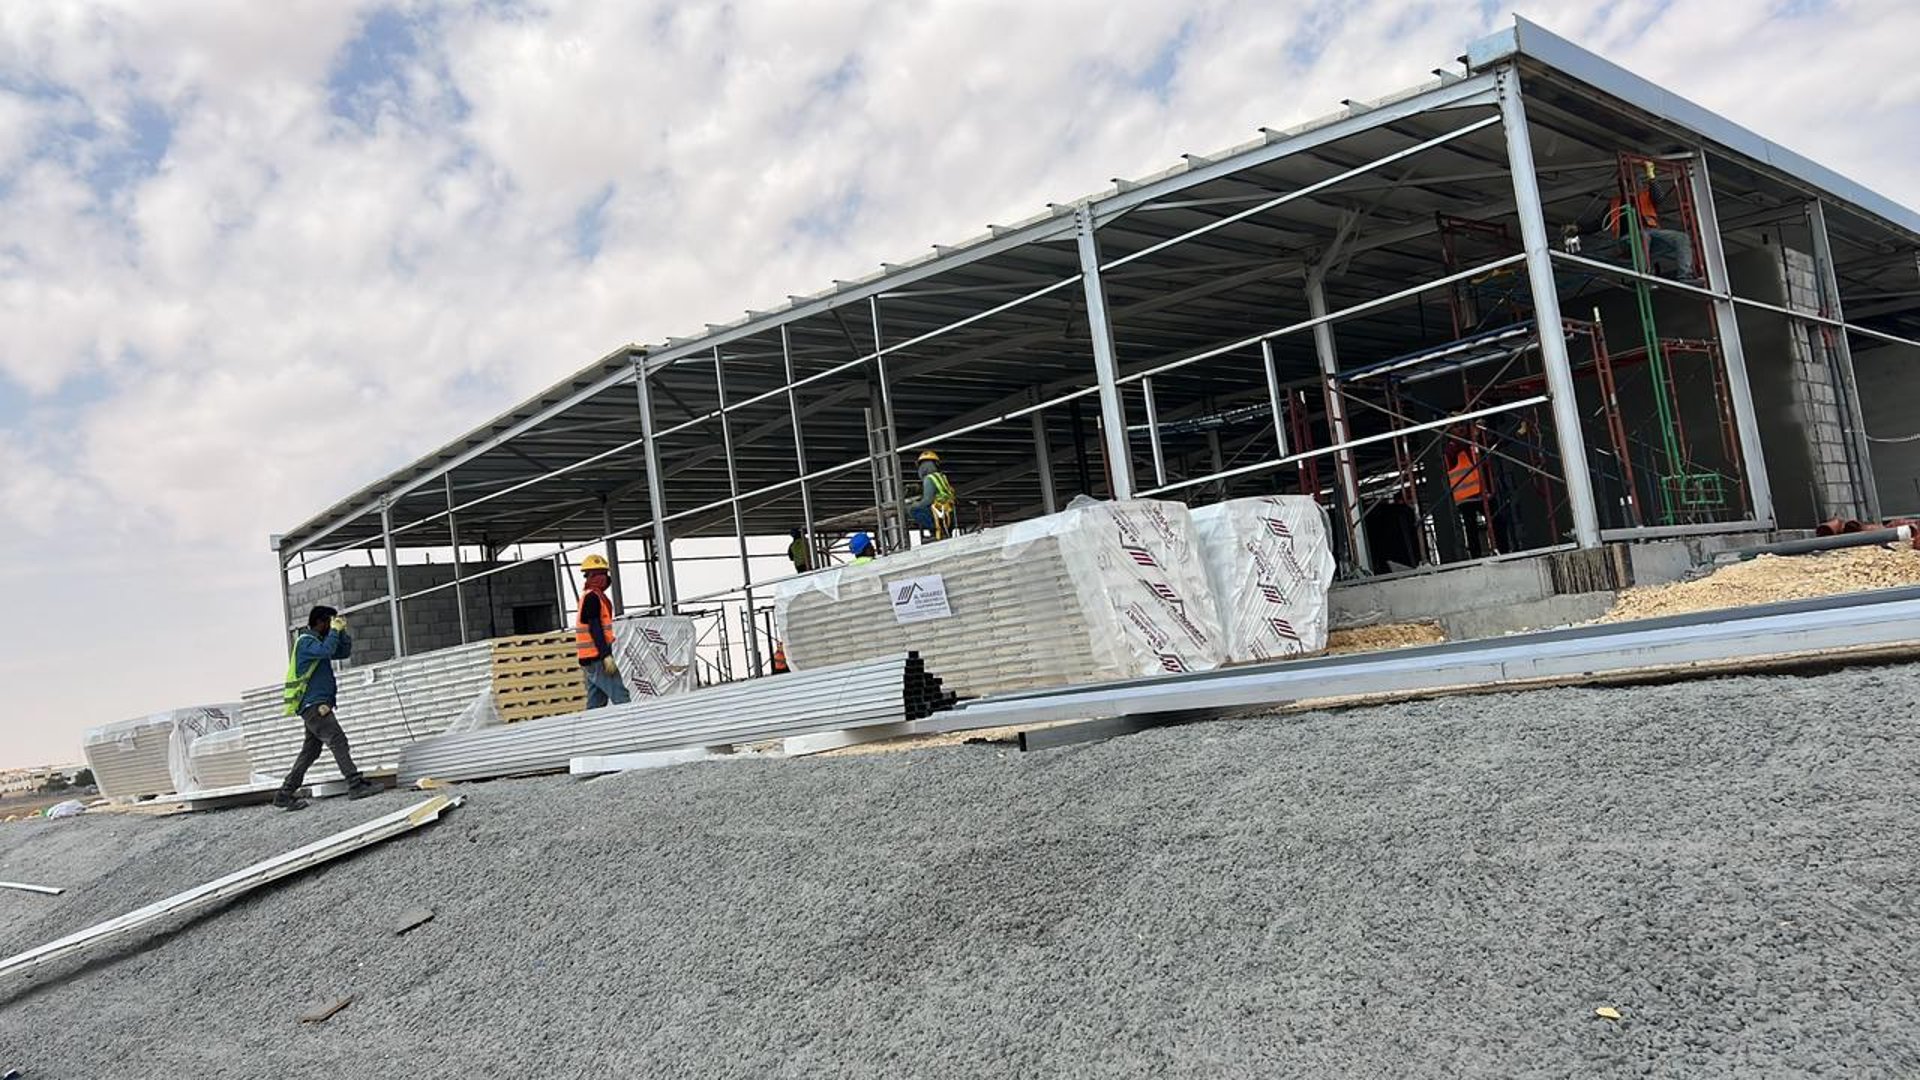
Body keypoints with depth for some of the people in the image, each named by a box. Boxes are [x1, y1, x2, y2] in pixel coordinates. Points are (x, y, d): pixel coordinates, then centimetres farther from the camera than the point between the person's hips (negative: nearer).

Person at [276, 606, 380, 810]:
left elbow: (344, 652, 19)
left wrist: (342, 631, 7)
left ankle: (285, 794, 11)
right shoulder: (306, 641, -7)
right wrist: (335, 630, -14)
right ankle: (356, 785, -23)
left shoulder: (318, 641, 22)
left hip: (317, 705, 10)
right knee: (338, 740, -16)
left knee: (311, 751, 9)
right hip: (313, 704, -10)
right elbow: (327, 651, -27)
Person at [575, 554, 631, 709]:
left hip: (590, 659, 10)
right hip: (597, 657, -10)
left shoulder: (587, 596, 20)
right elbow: (595, 628, -19)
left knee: (596, 702, 9)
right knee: (621, 697, -13)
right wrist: (606, 655, -23)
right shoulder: (593, 597, -11)